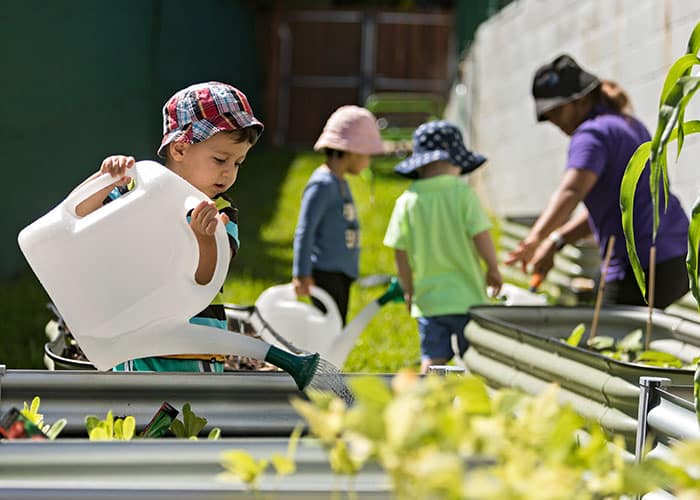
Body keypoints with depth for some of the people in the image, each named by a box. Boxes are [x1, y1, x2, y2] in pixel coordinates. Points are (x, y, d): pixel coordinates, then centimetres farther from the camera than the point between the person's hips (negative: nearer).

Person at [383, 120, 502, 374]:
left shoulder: (407, 201, -1)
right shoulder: (463, 194, -9)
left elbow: (401, 253, 1)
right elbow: (481, 237, -12)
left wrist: (408, 291, 14)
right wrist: (493, 269, 5)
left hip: (427, 298, 2)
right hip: (467, 296, -2)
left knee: (432, 362, 4)